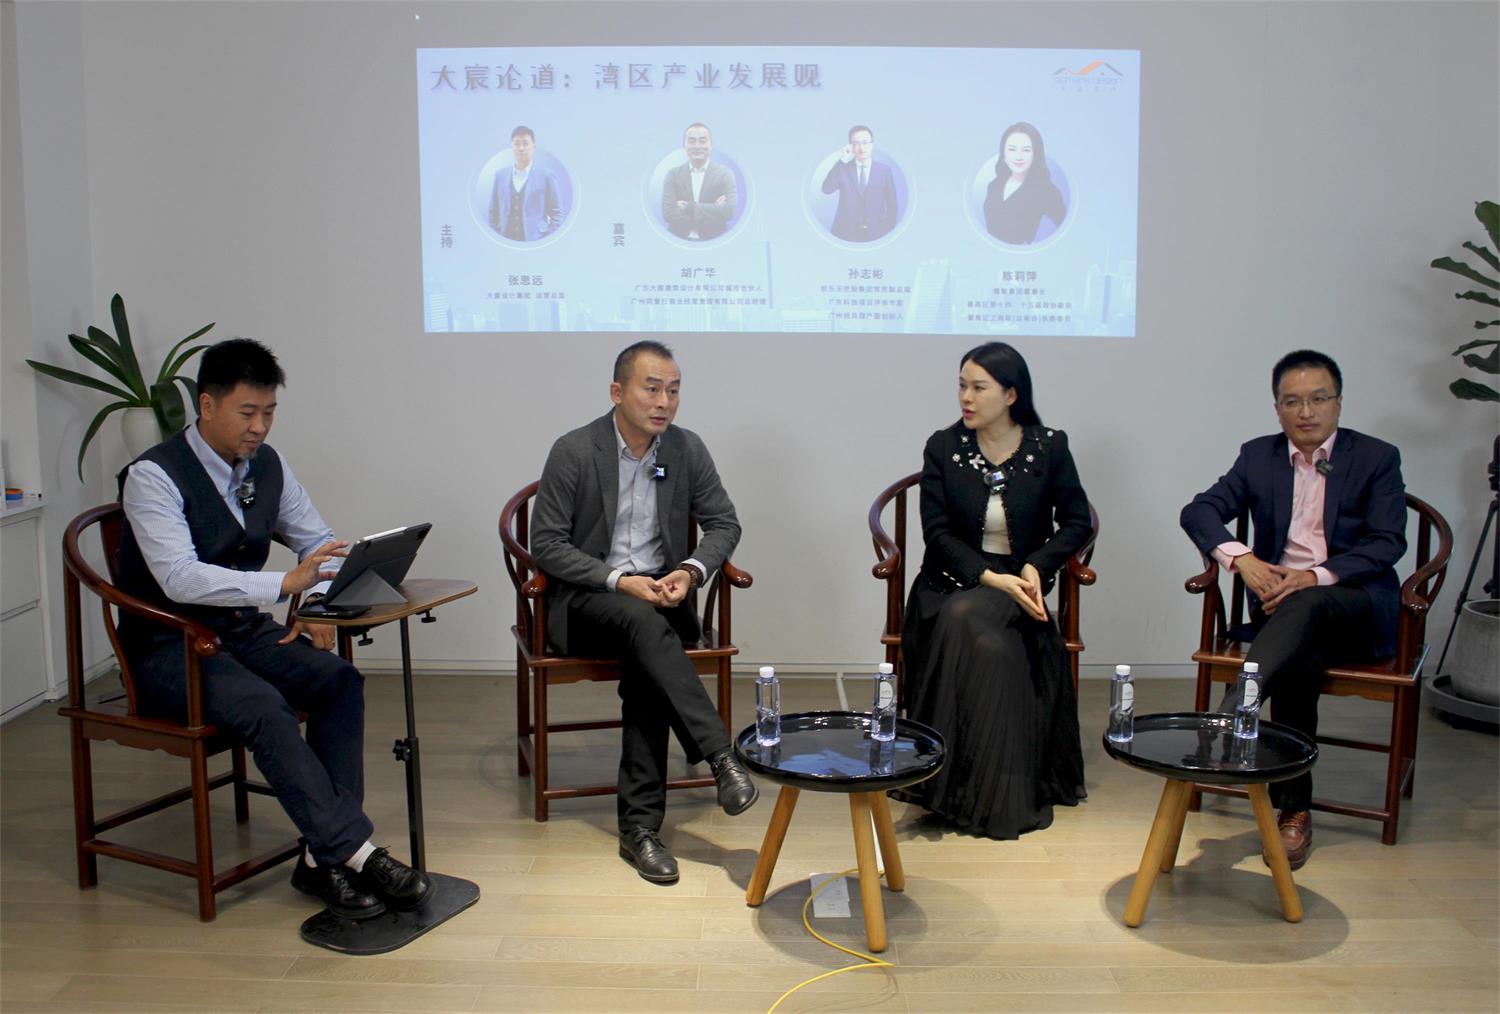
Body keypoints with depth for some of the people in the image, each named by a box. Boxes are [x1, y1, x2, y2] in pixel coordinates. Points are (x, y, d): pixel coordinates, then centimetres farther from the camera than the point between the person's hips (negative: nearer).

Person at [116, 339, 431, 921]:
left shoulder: (266, 465, 4)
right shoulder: (153, 476, -15)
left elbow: (318, 542, 14)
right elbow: (179, 579, -28)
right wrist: (285, 584, -37)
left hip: (244, 631, 6)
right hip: (168, 648, -6)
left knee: (340, 679, -21)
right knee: (265, 707, -32)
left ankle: (324, 858, -19)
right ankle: (355, 852, -28)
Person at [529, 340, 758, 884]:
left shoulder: (687, 448, 2)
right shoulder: (574, 451, -8)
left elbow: (723, 522, 9)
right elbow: (547, 545, -9)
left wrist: (691, 571, -12)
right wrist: (619, 581, -21)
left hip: (657, 591, 2)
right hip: (584, 599, -2)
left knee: (644, 664, -31)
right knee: (645, 625, -36)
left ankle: (640, 826, -26)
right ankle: (723, 760, -38)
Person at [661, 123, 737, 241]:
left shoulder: (724, 174, 4)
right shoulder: (673, 174, 7)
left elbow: (729, 211, -10)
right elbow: (668, 213, -6)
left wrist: (689, 207, -10)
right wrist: (713, 210, -9)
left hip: (714, 243, 0)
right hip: (679, 242, 0)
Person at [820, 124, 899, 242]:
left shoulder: (884, 169, 6)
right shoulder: (842, 168, 6)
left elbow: (892, 203, 8)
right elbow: (826, 189, -9)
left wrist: (889, 231, 0)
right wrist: (842, 162, -11)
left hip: (876, 234, 0)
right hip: (846, 232, 0)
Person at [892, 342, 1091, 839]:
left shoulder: (1049, 448, -1)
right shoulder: (943, 447, -1)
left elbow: (1077, 522, 6)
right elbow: (937, 532, -3)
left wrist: (1035, 566, -11)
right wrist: (991, 578, -16)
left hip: (1017, 584, -1)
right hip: (953, 583, 1)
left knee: (964, 619, -33)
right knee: (989, 647, -31)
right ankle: (997, 797, -17)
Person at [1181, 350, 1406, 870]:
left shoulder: (1378, 458, 6)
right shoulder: (1258, 456, 13)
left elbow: (1388, 543, -5)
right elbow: (1198, 511, 5)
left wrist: (1316, 577, -21)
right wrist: (1241, 559, -14)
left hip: (1359, 603, -1)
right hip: (1280, 599, 2)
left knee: (1304, 606, -37)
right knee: (1298, 658, -33)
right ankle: (1293, 809, -27)